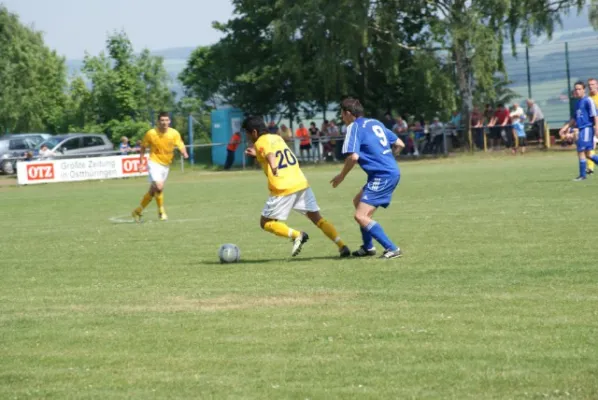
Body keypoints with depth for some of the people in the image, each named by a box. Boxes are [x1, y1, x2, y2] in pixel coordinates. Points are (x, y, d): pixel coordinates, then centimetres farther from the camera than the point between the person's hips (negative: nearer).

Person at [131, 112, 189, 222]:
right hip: (154, 163, -4)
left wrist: (184, 153, -31)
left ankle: (138, 211, 28)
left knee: (153, 191, 12)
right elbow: (143, 147, 2)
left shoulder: (174, 133, -6)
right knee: (159, 186, -24)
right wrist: (141, 162, -2)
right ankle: (161, 212, -7)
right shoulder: (151, 133, -11)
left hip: (165, 165, 4)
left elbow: (180, 146, -8)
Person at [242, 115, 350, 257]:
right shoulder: (277, 138, 19)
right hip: (301, 183, 7)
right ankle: (342, 246, -3)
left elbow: (270, 155, -27)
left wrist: (274, 168, -45)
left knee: (266, 223, 8)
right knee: (317, 218, 11)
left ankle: (296, 235, -12)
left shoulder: (260, 142, -3)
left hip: (283, 189, -7)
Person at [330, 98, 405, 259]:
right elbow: (399, 144, 19)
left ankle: (392, 249, -16)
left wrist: (341, 176, -5)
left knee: (361, 216, -12)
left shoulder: (354, 127, -8)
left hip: (382, 176, -10)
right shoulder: (375, 123, 16)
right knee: (358, 201, 27)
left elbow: (353, 156, -20)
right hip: (392, 172, 10)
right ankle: (368, 247, 33)